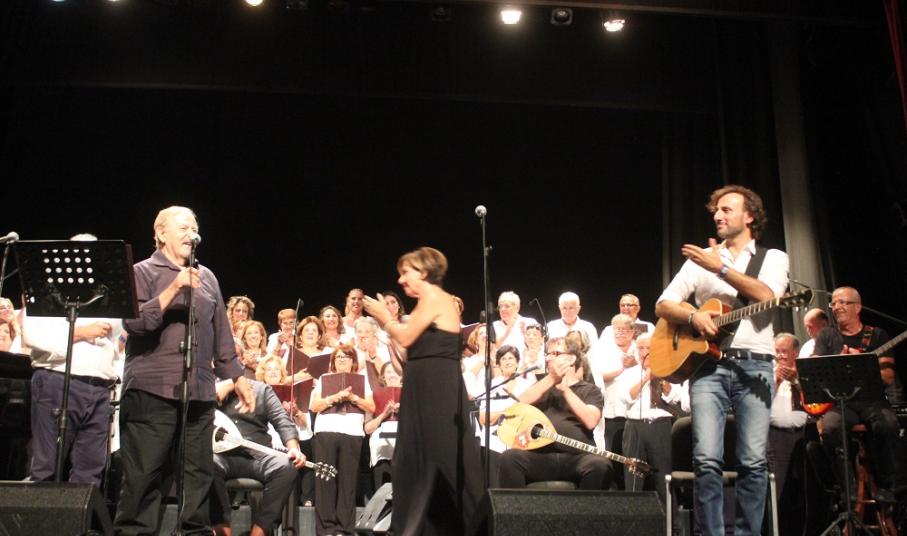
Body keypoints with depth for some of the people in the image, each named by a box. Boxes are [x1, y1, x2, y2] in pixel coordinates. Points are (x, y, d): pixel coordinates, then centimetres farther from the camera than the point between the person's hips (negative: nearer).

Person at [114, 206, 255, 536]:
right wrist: (174, 289, -20)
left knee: (198, 473, 8)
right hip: (152, 390, -5)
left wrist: (237, 376, 15)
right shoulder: (143, 272, 1)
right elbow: (134, 322, -14)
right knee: (143, 475, -3)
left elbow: (221, 335, 19)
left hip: (199, 392, 5)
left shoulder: (207, 277, 16)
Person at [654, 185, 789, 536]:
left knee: (754, 461, -7)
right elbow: (663, 306, 11)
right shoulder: (701, 259, 17)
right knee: (707, 459, -10)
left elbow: (767, 296, -10)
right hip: (707, 364, 1)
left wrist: (721, 267, -12)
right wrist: (693, 316, -9)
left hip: (755, 365, -1)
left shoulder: (773, 258, 12)